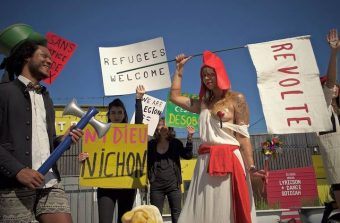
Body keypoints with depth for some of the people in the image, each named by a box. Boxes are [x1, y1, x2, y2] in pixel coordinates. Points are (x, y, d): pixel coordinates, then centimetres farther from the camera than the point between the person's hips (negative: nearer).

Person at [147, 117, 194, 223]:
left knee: (176, 214, 5)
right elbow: (146, 162, 8)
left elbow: (187, 155, -10)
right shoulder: (151, 144, 5)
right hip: (156, 185, 1)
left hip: (173, 184, -1)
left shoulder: (176, 143, 2)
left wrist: (189, 137, -18)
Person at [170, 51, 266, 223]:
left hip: (229, 160, -5)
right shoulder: (203, 103, 18)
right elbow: (174, 97, 22)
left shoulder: (236, 99, 2)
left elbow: (243, 135, -4)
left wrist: (251, 167, -13)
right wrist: (179, 69, 25)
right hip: (205, 162, 6)